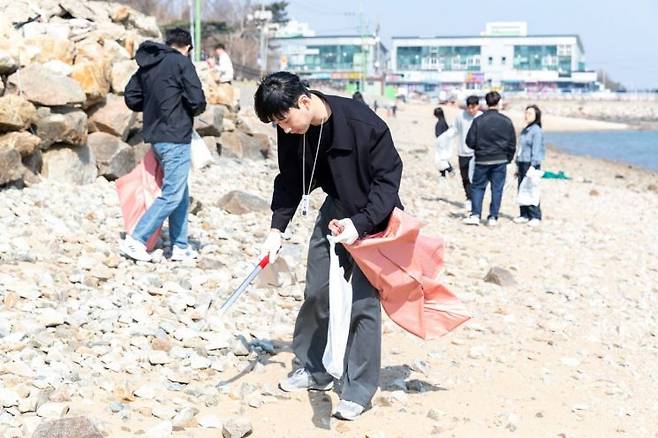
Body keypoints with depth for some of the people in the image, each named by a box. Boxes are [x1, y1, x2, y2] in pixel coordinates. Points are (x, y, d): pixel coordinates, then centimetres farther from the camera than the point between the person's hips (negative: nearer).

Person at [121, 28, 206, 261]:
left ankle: (180, 246, 19)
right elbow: (197, 100, -16)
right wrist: (194, 111, 5)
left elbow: (131, 97, 13)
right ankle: (135, 240, -9)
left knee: (181, 193, 16)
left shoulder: (147, 65, 12)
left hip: (156, 136, 9)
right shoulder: (181, 62, -10)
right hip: (175, 137, -9)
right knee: (172, 194, -6)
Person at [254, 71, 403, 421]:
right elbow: (290, 181, 2)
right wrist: (277, 228, -5)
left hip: (373, 219, -6)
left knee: (364, 303, -8)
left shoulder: (363, 124, -31)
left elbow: (388, 177, -22)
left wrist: (360, 224, -29)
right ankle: (315, 371, 26)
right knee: (316, 293, 9)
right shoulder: (293, 131, -13)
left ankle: (358, 391, 3)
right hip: (335, 214, 6)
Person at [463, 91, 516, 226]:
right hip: (500, 160, 1)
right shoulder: (506, 121, -3)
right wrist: (508, 158, 16)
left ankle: (475, 215, 1)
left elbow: (470, 142, -6)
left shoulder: (478, 121, -9)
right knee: (497, 188, 7)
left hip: (482, 160, -1)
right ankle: (493, 217, 8)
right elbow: (512, 143, 3)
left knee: (477, 187, 10)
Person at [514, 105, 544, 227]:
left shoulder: (536, 131, -9)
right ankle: (524, 215, 16)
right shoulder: (524, 130, 16)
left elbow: (536, 151, -14)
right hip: (522, 163, 8)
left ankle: (535, 216, -2)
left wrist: (532, 166, -18)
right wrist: (517, 166, 18)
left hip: (531, 164, -8)